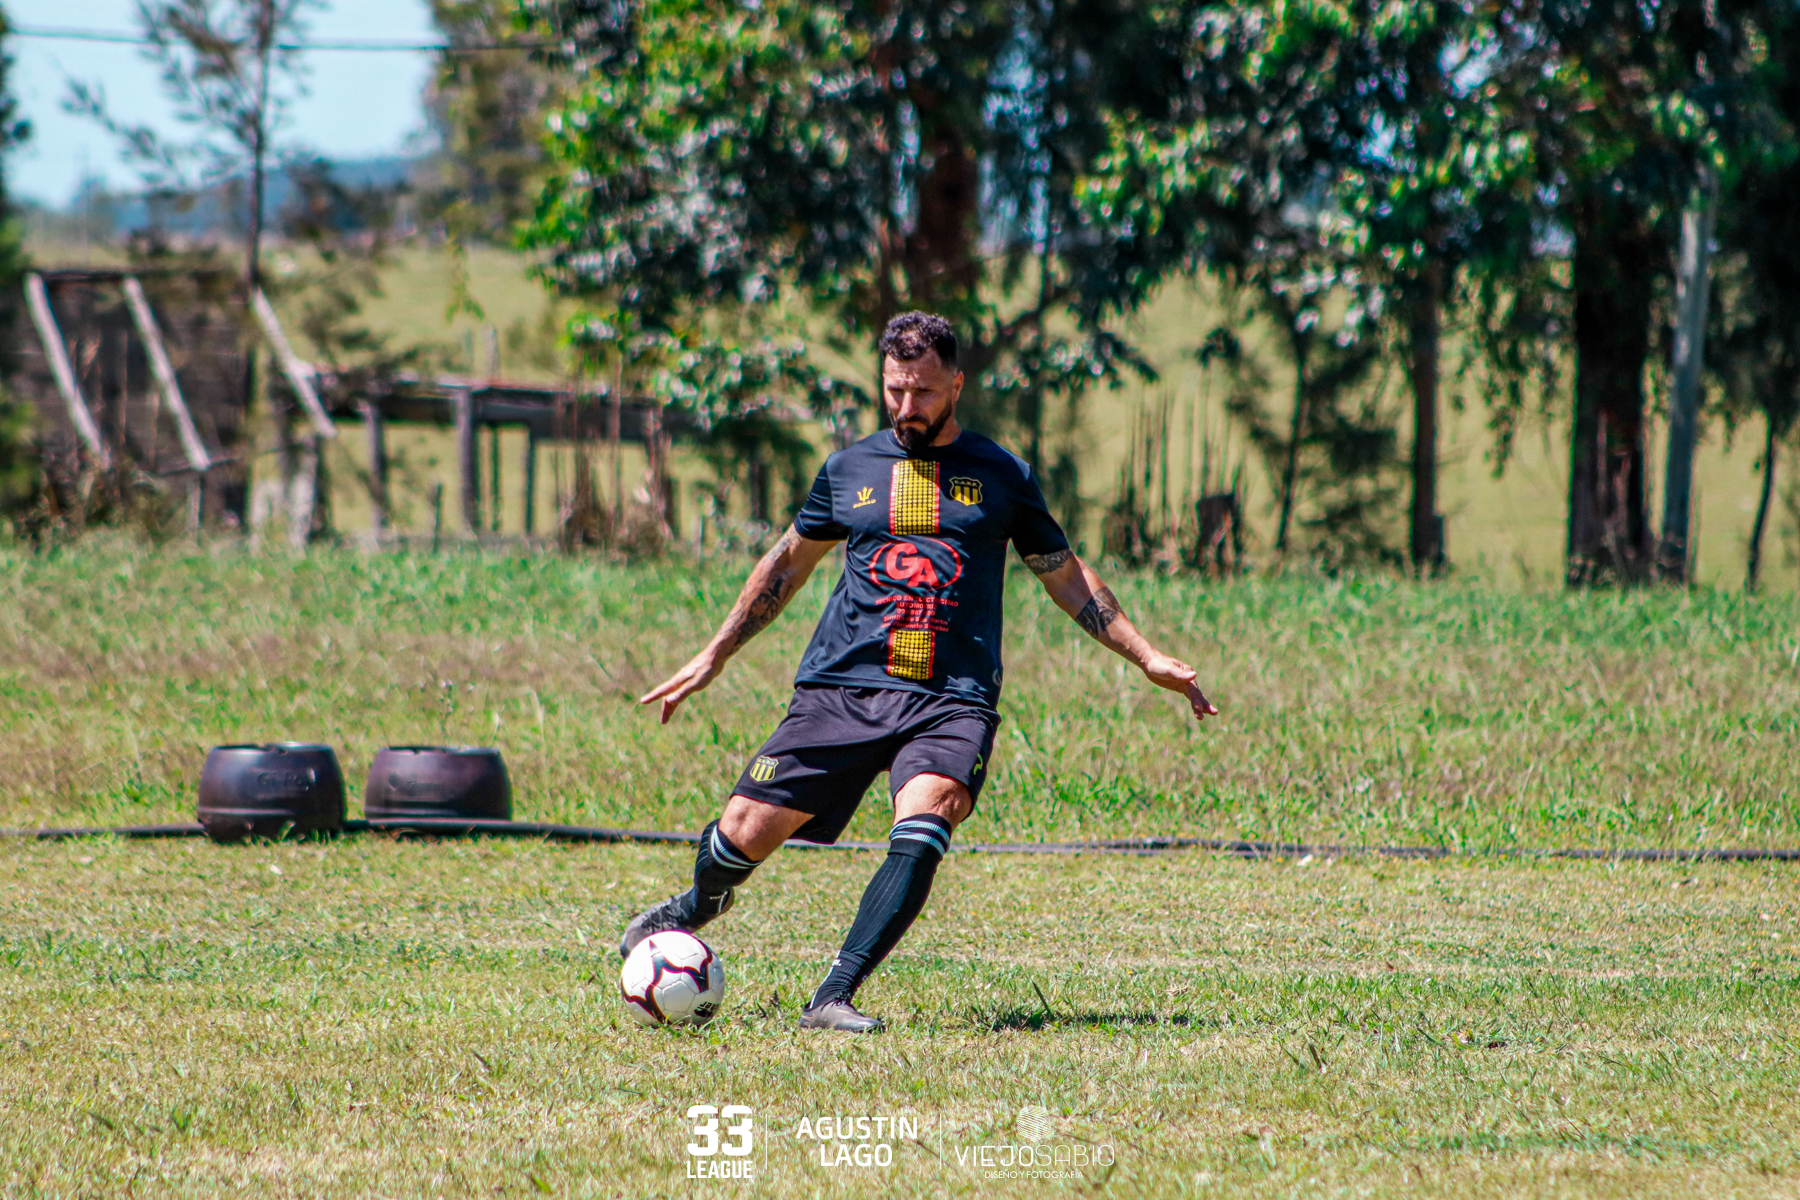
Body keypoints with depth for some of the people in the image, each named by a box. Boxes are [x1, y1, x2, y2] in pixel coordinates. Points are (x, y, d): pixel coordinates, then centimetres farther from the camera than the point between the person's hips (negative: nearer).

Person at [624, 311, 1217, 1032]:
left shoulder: (998, 475, 10)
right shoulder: (850, 469, 13)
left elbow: (1066, 577, 18)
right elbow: (789, 562, 26)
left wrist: (1148, 659, 12)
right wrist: (713, 657, 28)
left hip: (953, 701, -2)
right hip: (842, 686, 2)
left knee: (923, 822, -31)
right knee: (745, 834, -4)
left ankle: (833, 999, -33)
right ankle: (693, 909, 34)